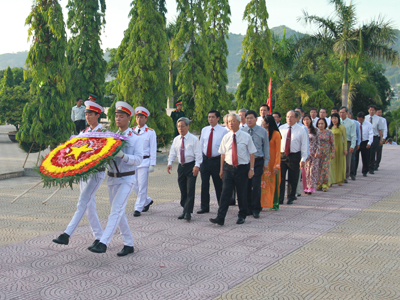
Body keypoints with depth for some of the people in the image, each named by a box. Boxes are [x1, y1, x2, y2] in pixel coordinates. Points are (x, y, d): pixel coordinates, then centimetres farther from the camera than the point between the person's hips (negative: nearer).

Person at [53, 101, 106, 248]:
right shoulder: (83, 132, 13)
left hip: (96, 171, -7)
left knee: (82, 203, -12)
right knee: (89, 205, 8)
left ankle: (67, 235, -16)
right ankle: (99, 237, 15)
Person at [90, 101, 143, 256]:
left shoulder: (135, 139, -3)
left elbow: (138, 160, -12)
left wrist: (123, 155, -28)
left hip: (126, 179, -6)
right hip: (112, 178, 6)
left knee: (116, 210, -15)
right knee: (119, 213, 9)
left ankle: (103, 243, -21)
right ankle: (129, 244, 19)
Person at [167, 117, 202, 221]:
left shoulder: (194, 139, -4)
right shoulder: (176, 140, 10)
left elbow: (198, 154, -8)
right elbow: (172, 153, 11)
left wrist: (197, 165, -20)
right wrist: (170, 163, -5)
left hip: (191, 166, -5)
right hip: (181, 166, 5)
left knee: (190, 190, -10)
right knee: (183, 190, 10)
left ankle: (188, 212, -11)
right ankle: (185, 210, 20)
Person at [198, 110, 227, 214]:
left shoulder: (223, 131, -5)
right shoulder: (204, 130, 9)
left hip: (217, 160, -4)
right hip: (205, 159, 4)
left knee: (219, 184, 5)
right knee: (204, 184, 4)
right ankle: (204, 207, 11)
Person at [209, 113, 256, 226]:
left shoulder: (246, 136, -3)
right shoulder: (226, 137, 5)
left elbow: (251, 153, -1)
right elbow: (223, 154, 11)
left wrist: (251, 169, -6)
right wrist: (221, 169, 10)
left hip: (242, 168, -2)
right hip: (228, 168, 2)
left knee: (242, 194, 8)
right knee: (225, 193, -5)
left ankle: (242, 216, 24)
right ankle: (220, 218, -9)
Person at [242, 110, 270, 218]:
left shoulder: (263, 131, 1)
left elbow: (266, 147, 7)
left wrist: (266, 162, 4)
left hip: (258, 161, -2)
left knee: (256, 186, -5)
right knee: (246, 185, 5)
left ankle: (256, 210, 6)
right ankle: (248, 208, 17)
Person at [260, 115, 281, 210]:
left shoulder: (276, 134, -8)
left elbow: (278, 151, -10)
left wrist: (277, 165, -15)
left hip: (272, 162, -4)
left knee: (273, 183, 4)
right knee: (262, 182, 2)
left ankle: (274, 204, 12)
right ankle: (263, 203, 7)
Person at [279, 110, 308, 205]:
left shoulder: (301, 130, 1)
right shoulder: (281, 128, 8)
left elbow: (304, 145, 0)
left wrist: (303, 159, -6)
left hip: (294, 156, -1)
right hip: (281, 155, 2)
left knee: (292, 179, 5)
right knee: (280, 178, -2)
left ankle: (290, 198, 18)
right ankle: (279, 199, 3)